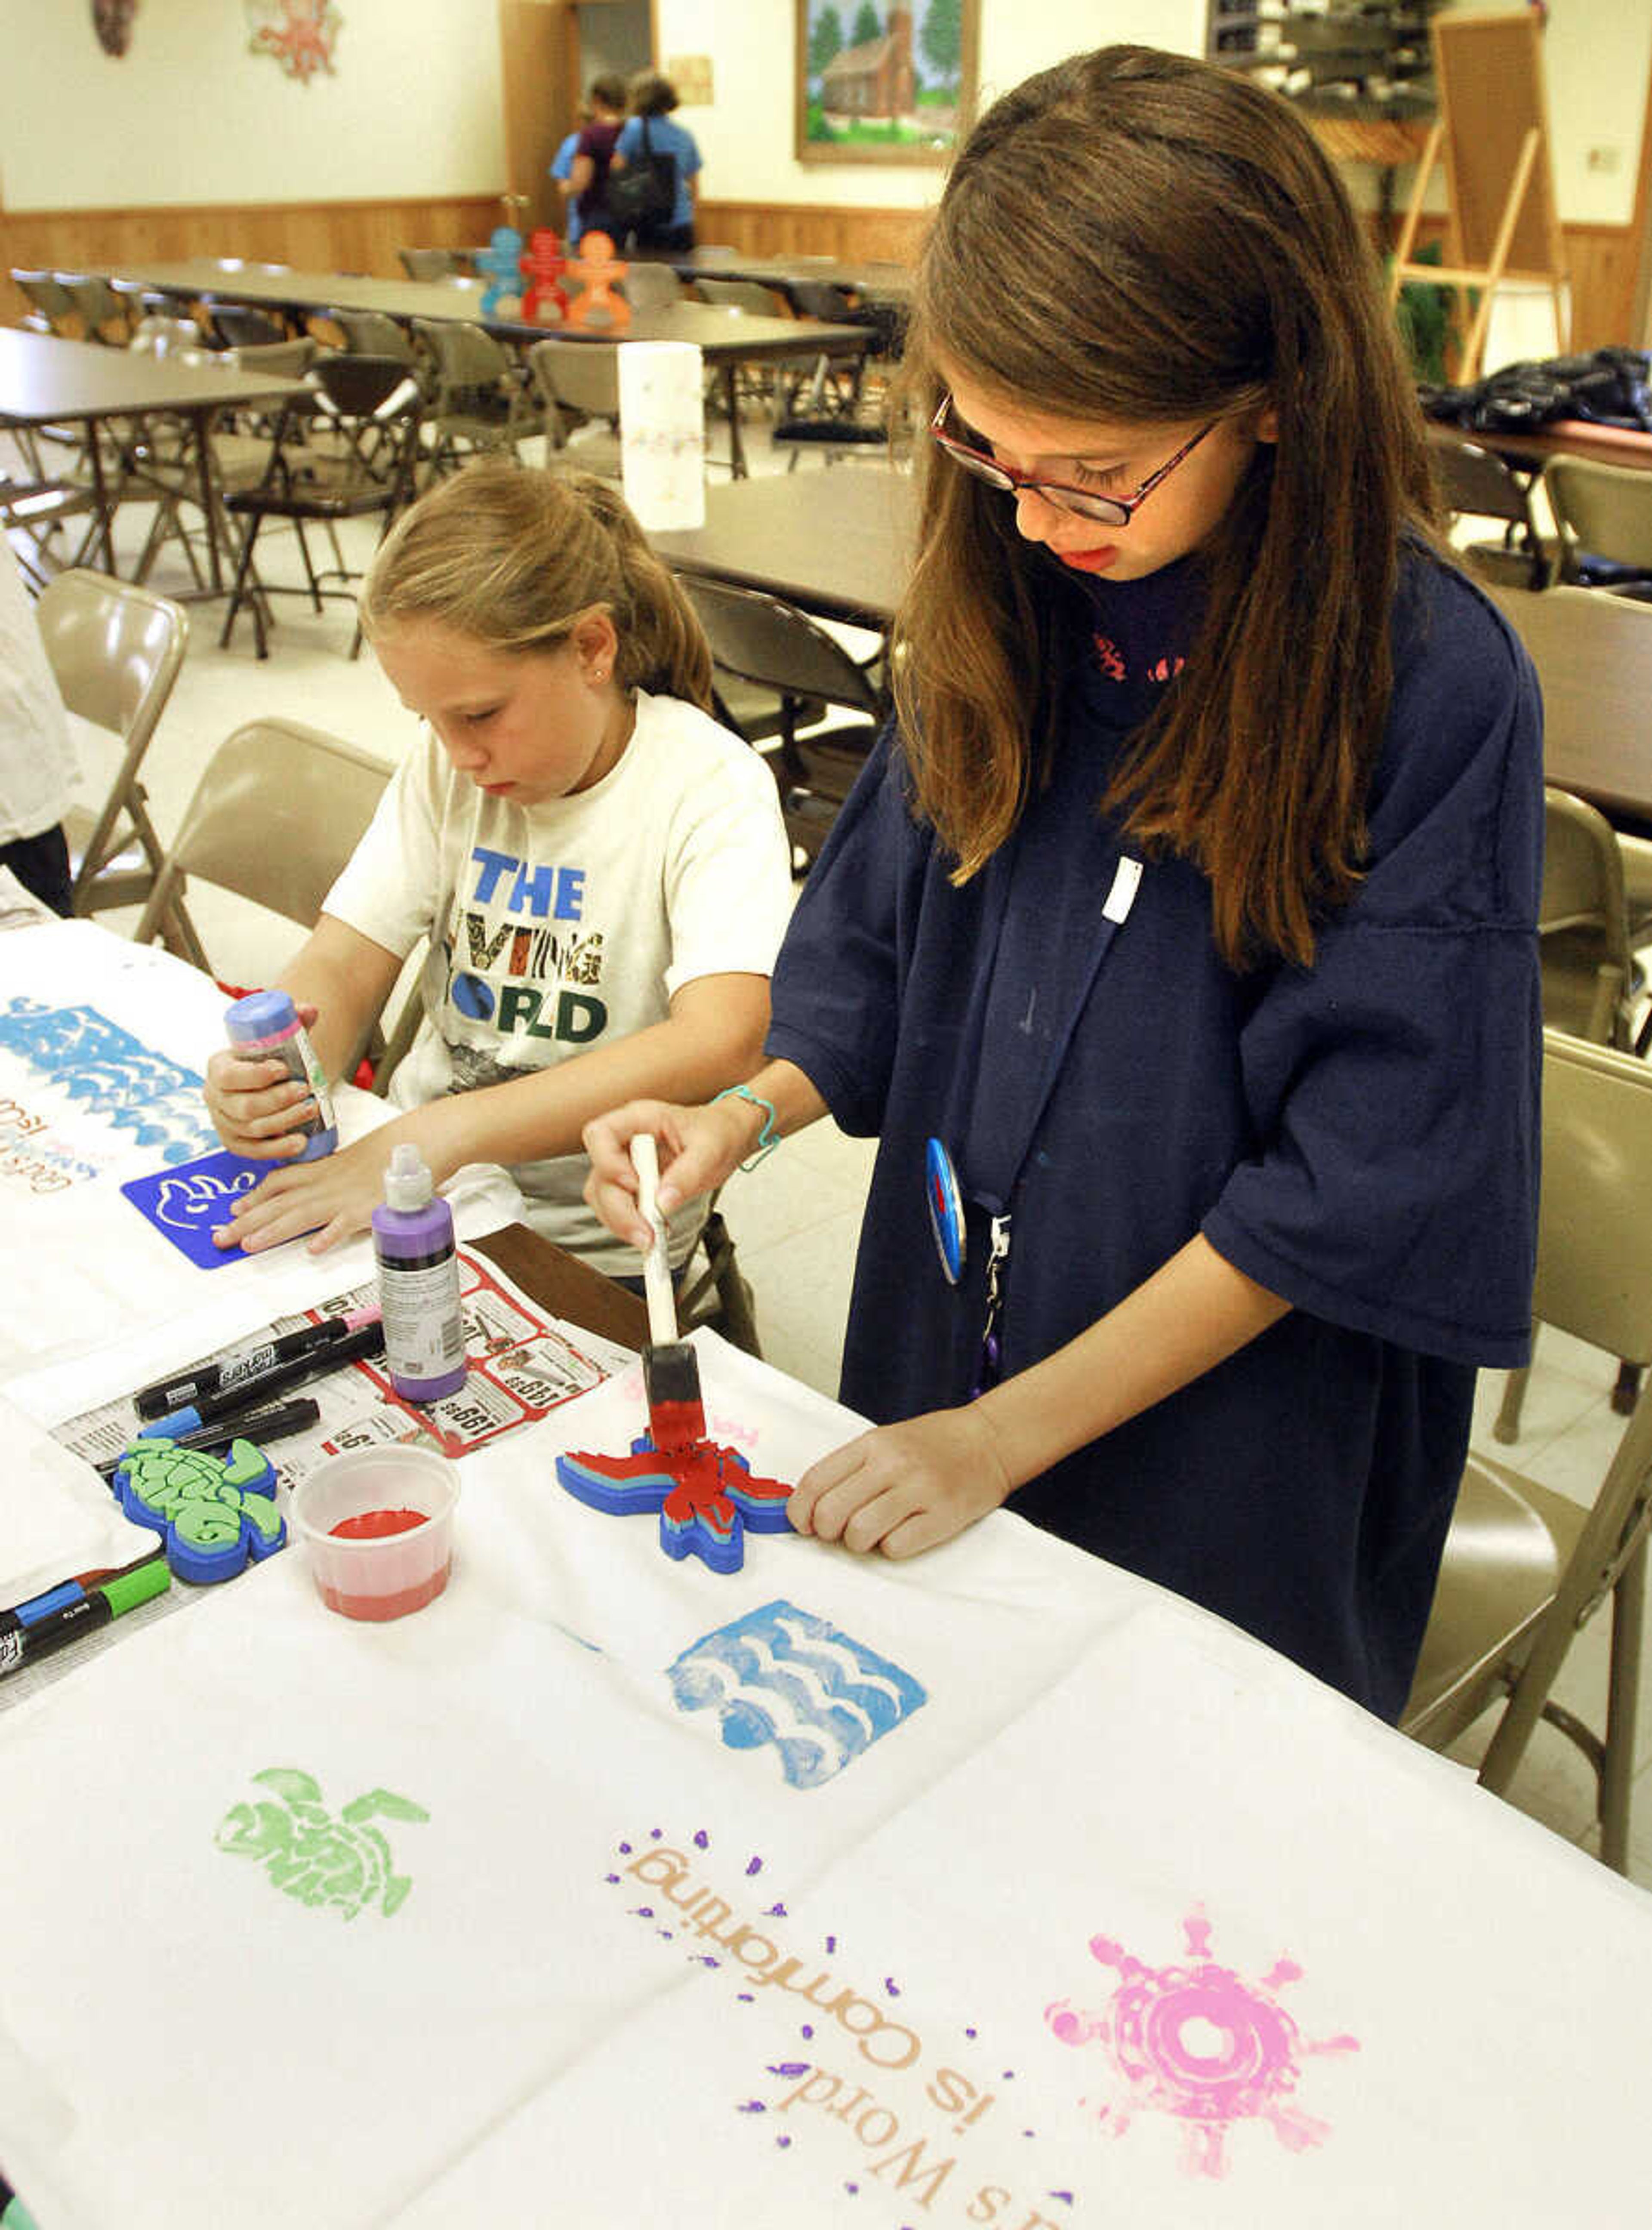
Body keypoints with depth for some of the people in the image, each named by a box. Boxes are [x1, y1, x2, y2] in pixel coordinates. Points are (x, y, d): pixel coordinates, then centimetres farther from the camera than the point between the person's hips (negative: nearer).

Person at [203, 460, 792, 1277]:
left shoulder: (709, 787, -15)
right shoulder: (446, 763, 3)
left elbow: (724, 1043, -30)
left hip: (588, 1250, -5)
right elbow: (342, 966, 0)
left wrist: (442, 1133, -35)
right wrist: (268, 1070, -24)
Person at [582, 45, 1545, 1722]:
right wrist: (757, 1112, -11)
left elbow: (1355, 1185, -20)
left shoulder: (1432, 687, -22)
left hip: (1233, 1458, -4)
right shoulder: (1004, 600, -6)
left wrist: (1006, 1432, -17)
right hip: (943, 1336, 5)